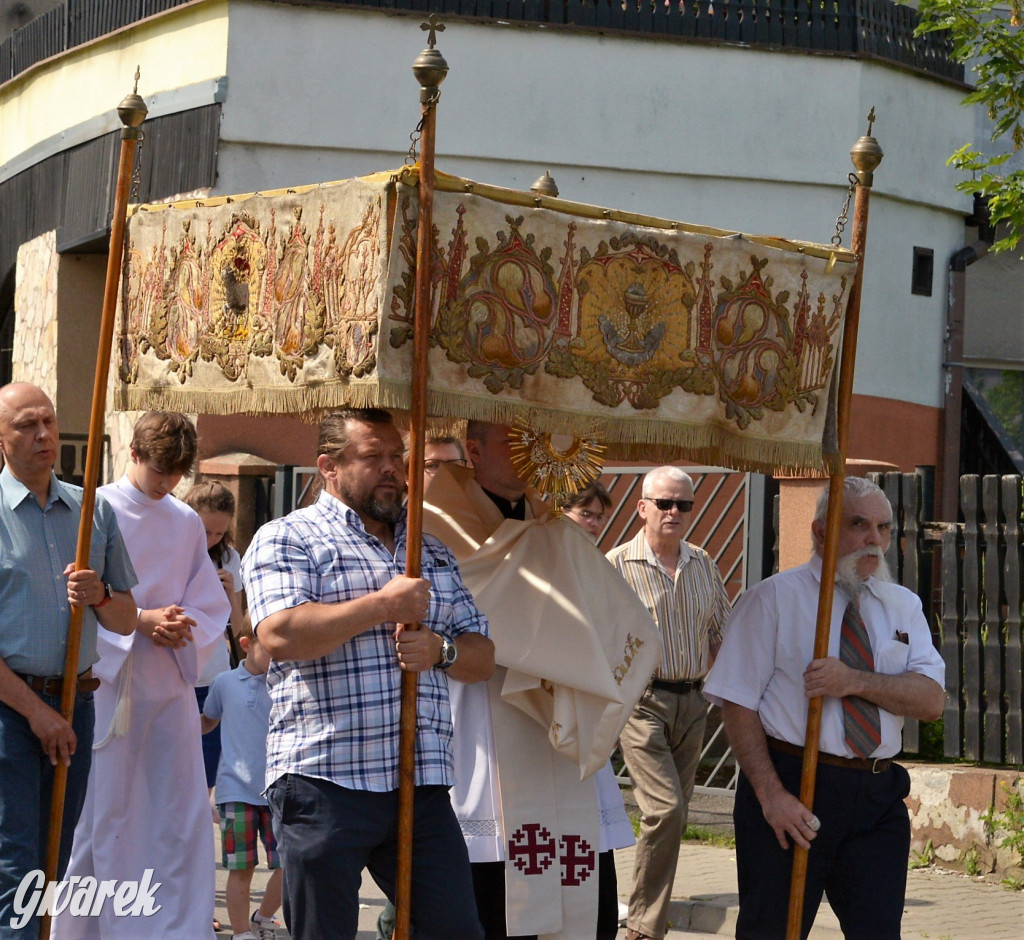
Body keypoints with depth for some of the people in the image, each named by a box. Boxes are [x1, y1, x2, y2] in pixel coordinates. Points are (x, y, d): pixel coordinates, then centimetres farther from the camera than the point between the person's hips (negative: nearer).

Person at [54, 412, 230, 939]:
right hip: (110, 679, -4)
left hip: (173, 681, 4)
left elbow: (212, 607, 13)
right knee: (105, 815, -2)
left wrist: (182, 628, -8)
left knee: (184, 815, 1)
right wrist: (141, 621, -16)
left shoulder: (187, 523, 13)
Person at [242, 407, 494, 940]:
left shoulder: (434, 554, 21)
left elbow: (482, 657, 21)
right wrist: (383, 606, -12)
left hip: (424, 787, 5)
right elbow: (279, 634, -15)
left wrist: (441, 649, -2)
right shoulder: (287, 539, 2)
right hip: (324, 781, -5)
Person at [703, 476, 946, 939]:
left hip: (878, 796, 4)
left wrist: (854, 681, -18)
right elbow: (738, 704, -7)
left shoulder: (903, 606, 12)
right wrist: (771, 794, -16)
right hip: (791, 784, -4)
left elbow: (931, 700, -1)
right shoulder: (773, 599, -1)